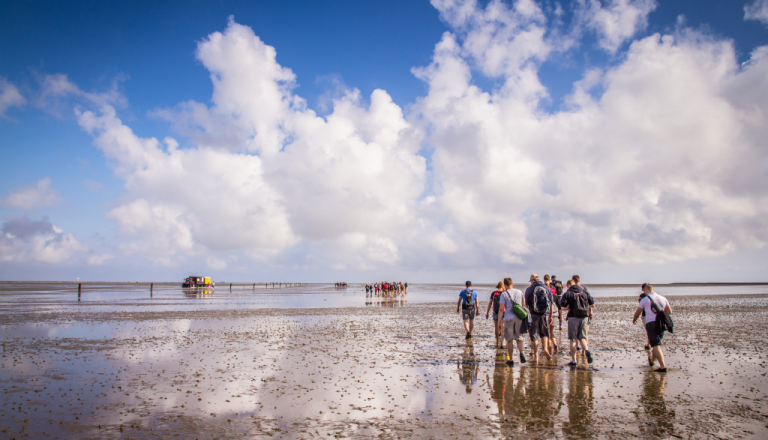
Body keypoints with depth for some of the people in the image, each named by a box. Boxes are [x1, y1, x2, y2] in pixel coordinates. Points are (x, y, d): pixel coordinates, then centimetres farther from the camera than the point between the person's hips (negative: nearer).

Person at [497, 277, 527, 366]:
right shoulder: (519, 292, 7)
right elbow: (524, 305, 13)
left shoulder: (504, 294, -5)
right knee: (519, 338, 14)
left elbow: (501, 309, -10)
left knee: (509, 340, 7)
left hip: (508, 318, -3)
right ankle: (521, 353, -12)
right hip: (519, 318, 3)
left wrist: (499, 321, -4)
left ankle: (511, 360, 10)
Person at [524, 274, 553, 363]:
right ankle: (545, 348, -4)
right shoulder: (547, 288, 7)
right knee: (544, 333, 21)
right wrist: (550, 315, 13)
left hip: (534, 314, -2)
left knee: (534, 335, 5)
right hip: (545, 314, 2)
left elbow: (527, 304, -1)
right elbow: (551, 304, 7)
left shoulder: (529, 289, 0)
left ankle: (535, 357, 6)